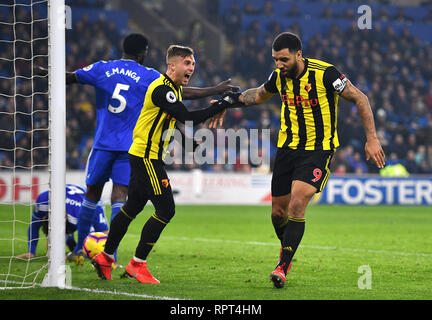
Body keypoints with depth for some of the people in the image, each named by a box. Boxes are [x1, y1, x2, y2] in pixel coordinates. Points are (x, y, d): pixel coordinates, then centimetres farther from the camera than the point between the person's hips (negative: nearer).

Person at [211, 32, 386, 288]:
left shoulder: (325, 73, -18)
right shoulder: (279, 76, -1)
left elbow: (359, 98, -9)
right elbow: (259, 95, 23)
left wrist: (372, 139, -11)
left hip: (319, 149, -5)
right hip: (287, 149, 5)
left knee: (297, 204, -21)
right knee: (278, 211, 7)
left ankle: (283, 267, -16)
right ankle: (287, 248, 38)